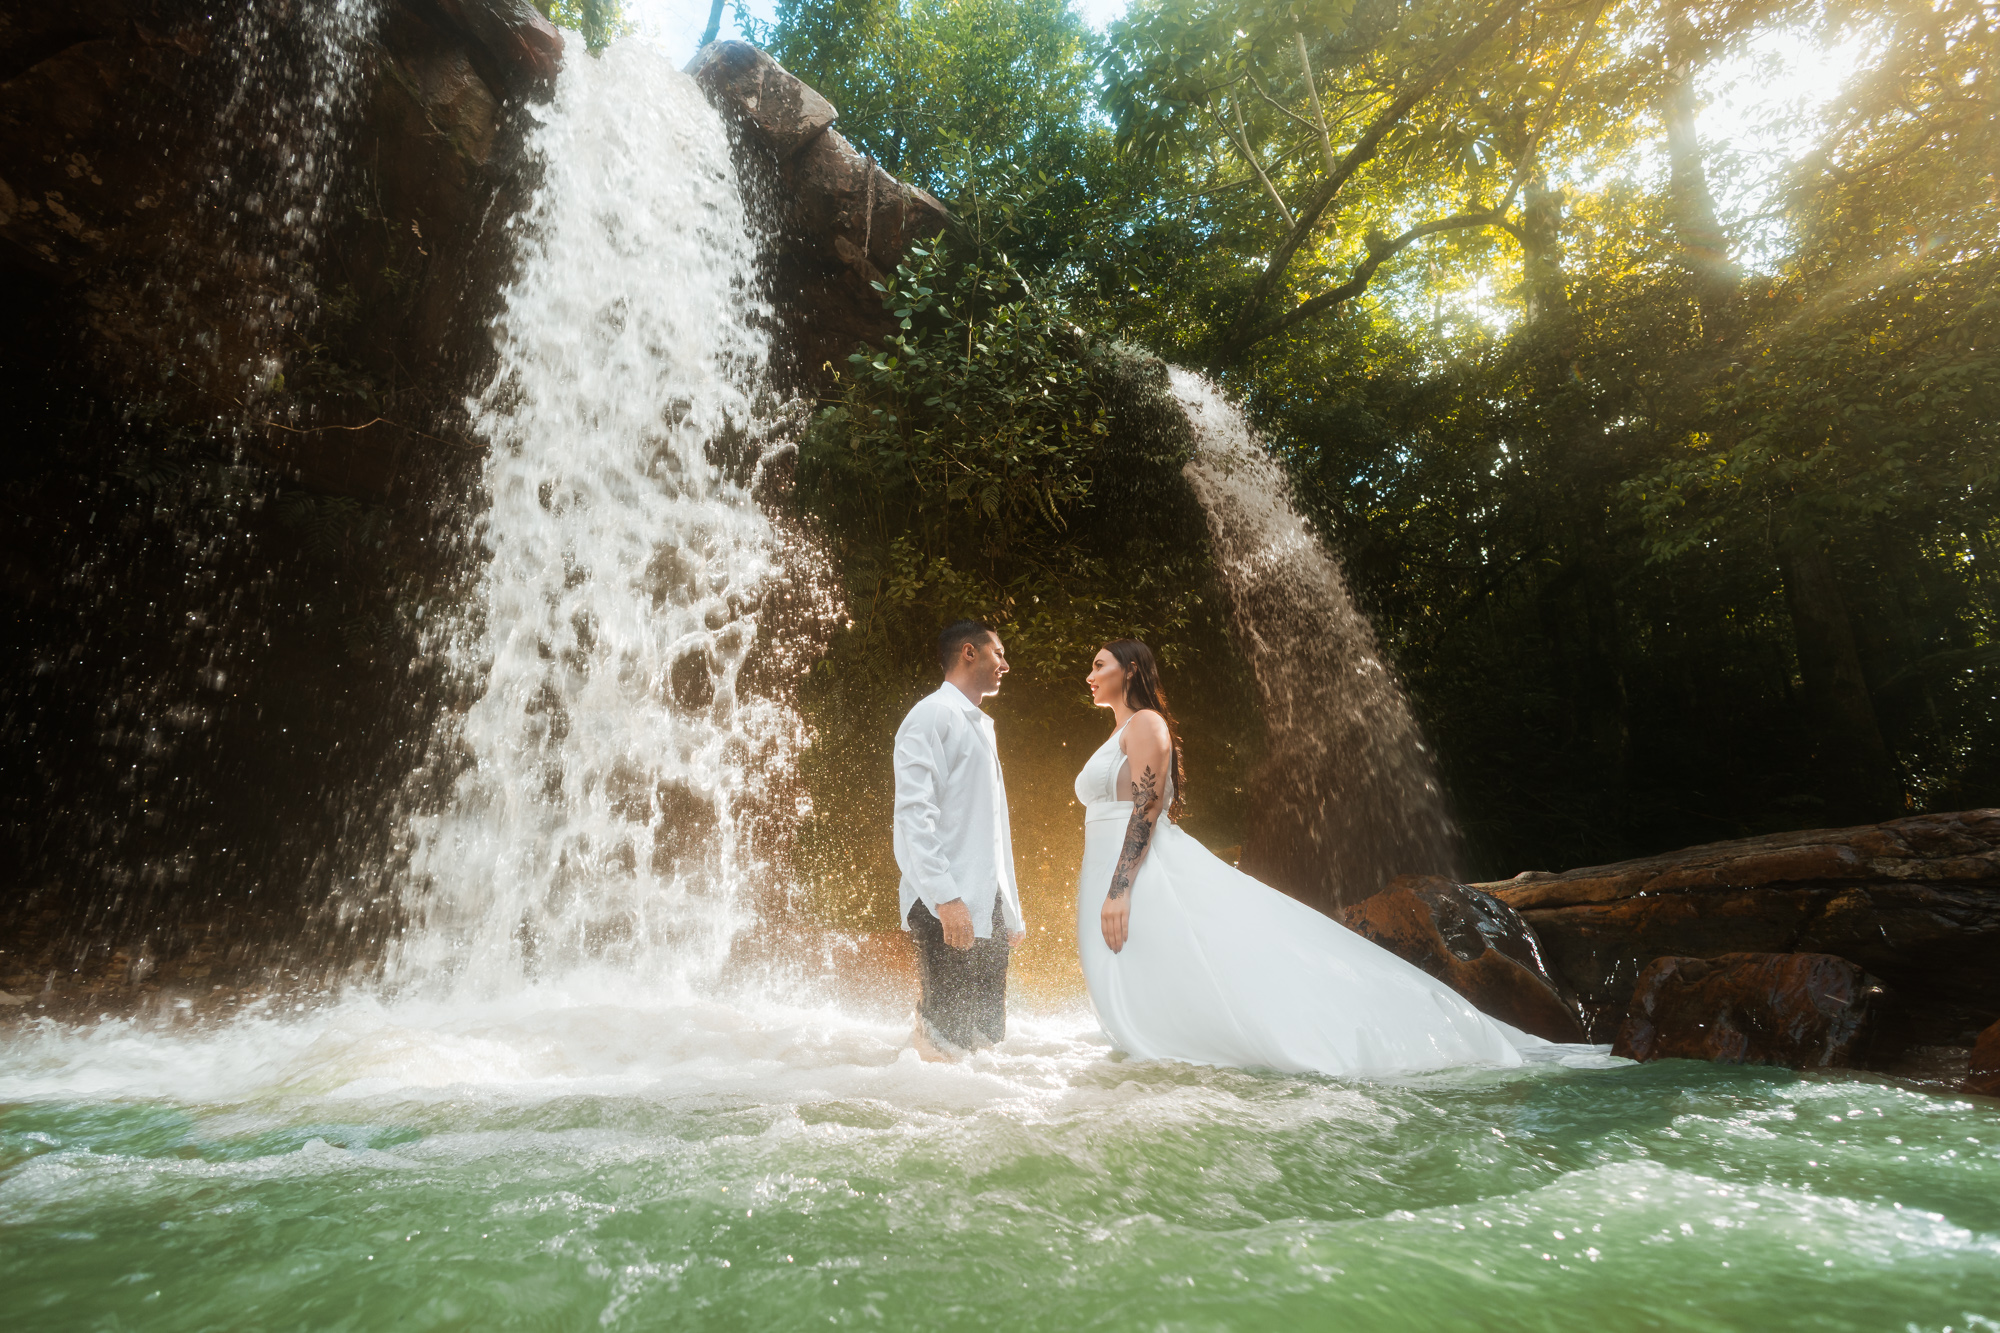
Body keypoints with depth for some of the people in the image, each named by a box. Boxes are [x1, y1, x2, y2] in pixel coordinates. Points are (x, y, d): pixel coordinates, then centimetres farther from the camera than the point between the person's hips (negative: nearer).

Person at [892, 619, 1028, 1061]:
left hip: (988, 906, 9)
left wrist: (1011, 907, 20)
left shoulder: (982, 723, 23)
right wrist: (946, 899, -24)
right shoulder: (932, 715, -5)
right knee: (947, 1036, -8)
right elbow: (915, 813, -16)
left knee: (987, 1030, 8)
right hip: (950, 908, -9)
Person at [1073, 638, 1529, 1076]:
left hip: (1145, 877, -9)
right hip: (1110, 883, 9)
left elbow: (1147, 808, -15)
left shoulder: (1145, 723, -4)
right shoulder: (1117, 739, 24)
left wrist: (1118, 890, -23)